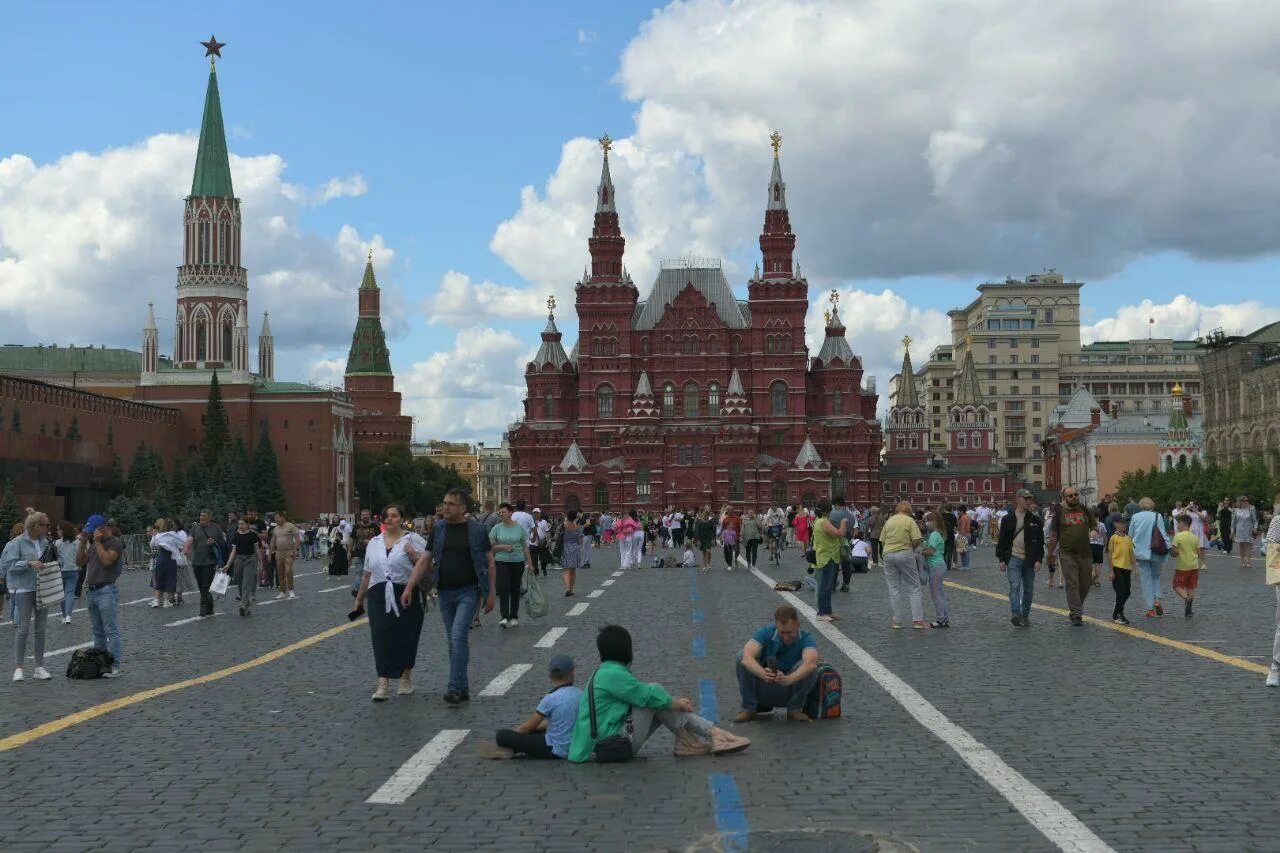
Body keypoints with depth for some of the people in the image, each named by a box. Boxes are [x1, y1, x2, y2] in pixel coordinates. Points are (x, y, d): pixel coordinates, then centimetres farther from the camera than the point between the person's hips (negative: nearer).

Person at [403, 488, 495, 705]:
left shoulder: (477, 530, -3)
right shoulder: (438, 530, 7)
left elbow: (490, 563, 0)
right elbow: (425, 562, 7)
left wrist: (490, 593, -4)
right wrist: (409, 587, -3)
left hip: (468, 591, -4)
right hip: (445, 593, 5)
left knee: (459, 636, -18)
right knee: (454, 641, 9)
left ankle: (455, 687, -18)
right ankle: (463, 690, 17)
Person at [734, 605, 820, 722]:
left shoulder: (805, 638, -17)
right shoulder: (765, 632, -15)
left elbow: (810, 663, -40)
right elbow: (747, 656, -34)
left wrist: (788, 679, -59)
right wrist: (763, 674, -55)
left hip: (790, 690, -1)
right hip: (763, 690, 1)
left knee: (810, 667, -29)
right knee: (742, 660, -25)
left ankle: (794, 709, -9)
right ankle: (749, 709, -11)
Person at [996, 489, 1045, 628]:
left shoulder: (1035, 520, 6)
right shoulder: (1008, 519, 4)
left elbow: (1040, 542, 6)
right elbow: (1002, 540, 5)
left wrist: (1038, 560, -4)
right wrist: (1001, 559, -1)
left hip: (1029, 559, 2)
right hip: (1013, 558, -2)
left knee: (1028, 589, 8)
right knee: (1015, 586, -16)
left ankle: (1025, 616, 19)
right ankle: (1015, 614, -25)